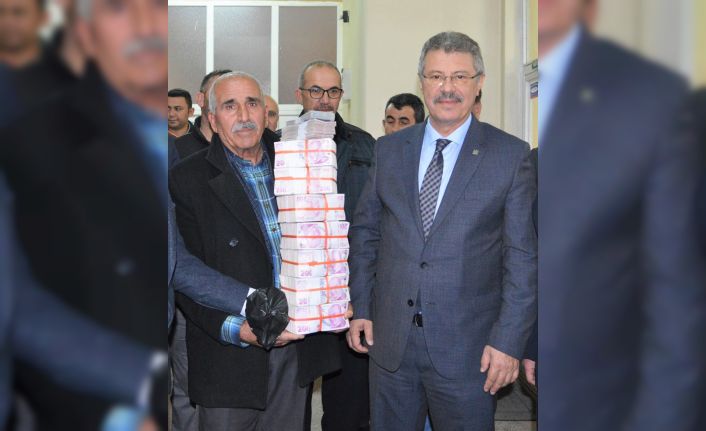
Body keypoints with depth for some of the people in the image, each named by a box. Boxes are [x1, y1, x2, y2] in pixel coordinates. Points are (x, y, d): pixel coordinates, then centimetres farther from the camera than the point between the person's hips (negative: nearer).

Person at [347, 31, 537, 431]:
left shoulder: (511, 155, -5)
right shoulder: (389, 149, 6)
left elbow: (524, 256, -6)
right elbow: (365, 231, 12)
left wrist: (509, 341, -10)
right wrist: (360, 308, 6)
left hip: (467, 348, -3)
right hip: (389, 338, 3)